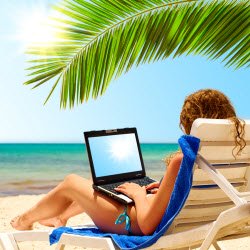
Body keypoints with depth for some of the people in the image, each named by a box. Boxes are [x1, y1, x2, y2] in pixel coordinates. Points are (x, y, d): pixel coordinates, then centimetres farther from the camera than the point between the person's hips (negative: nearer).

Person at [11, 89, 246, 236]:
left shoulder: (181, 160, -32)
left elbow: (147, 224, -28)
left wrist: (138, 193, -11)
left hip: (135, 226, -8)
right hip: (172, 223, 8)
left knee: (71, 182, 12)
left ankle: (26, 219, 39)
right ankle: (61, 216, 51)